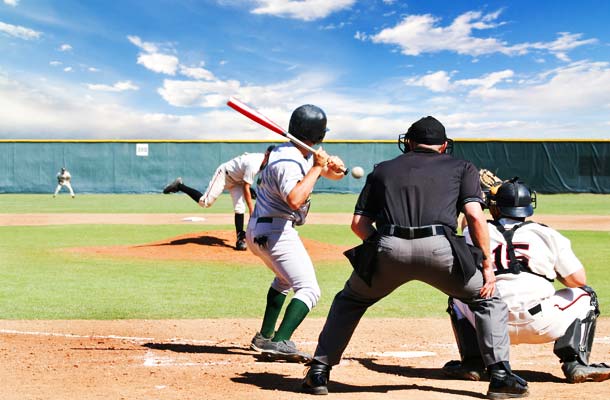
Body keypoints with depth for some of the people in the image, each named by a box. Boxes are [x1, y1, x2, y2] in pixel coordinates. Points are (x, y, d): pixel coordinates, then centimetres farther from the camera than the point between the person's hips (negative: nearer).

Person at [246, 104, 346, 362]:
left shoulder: (305, 155, 10)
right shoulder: (288, 162, -20)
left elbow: (335, 175, 15)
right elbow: (294, 200, -36)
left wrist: (334, 165, -8)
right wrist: (316, 168, -27)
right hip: (274, 231, -11)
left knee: (284, 278, 31)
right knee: (309, 290, -15)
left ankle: (265, 336, 32)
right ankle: (279, 343, -27)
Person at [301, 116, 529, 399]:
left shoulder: (383, 169, 28)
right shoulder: (462, 167, 23)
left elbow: (358, 223, 21)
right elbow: (475, 216, 6)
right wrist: (487, 265, 10)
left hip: (387, 249, 2)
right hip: (439, 248, -1)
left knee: (349, 301, 28)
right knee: (487, 299, 24)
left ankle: (319, 373, 23)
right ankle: (501, 376, 14)